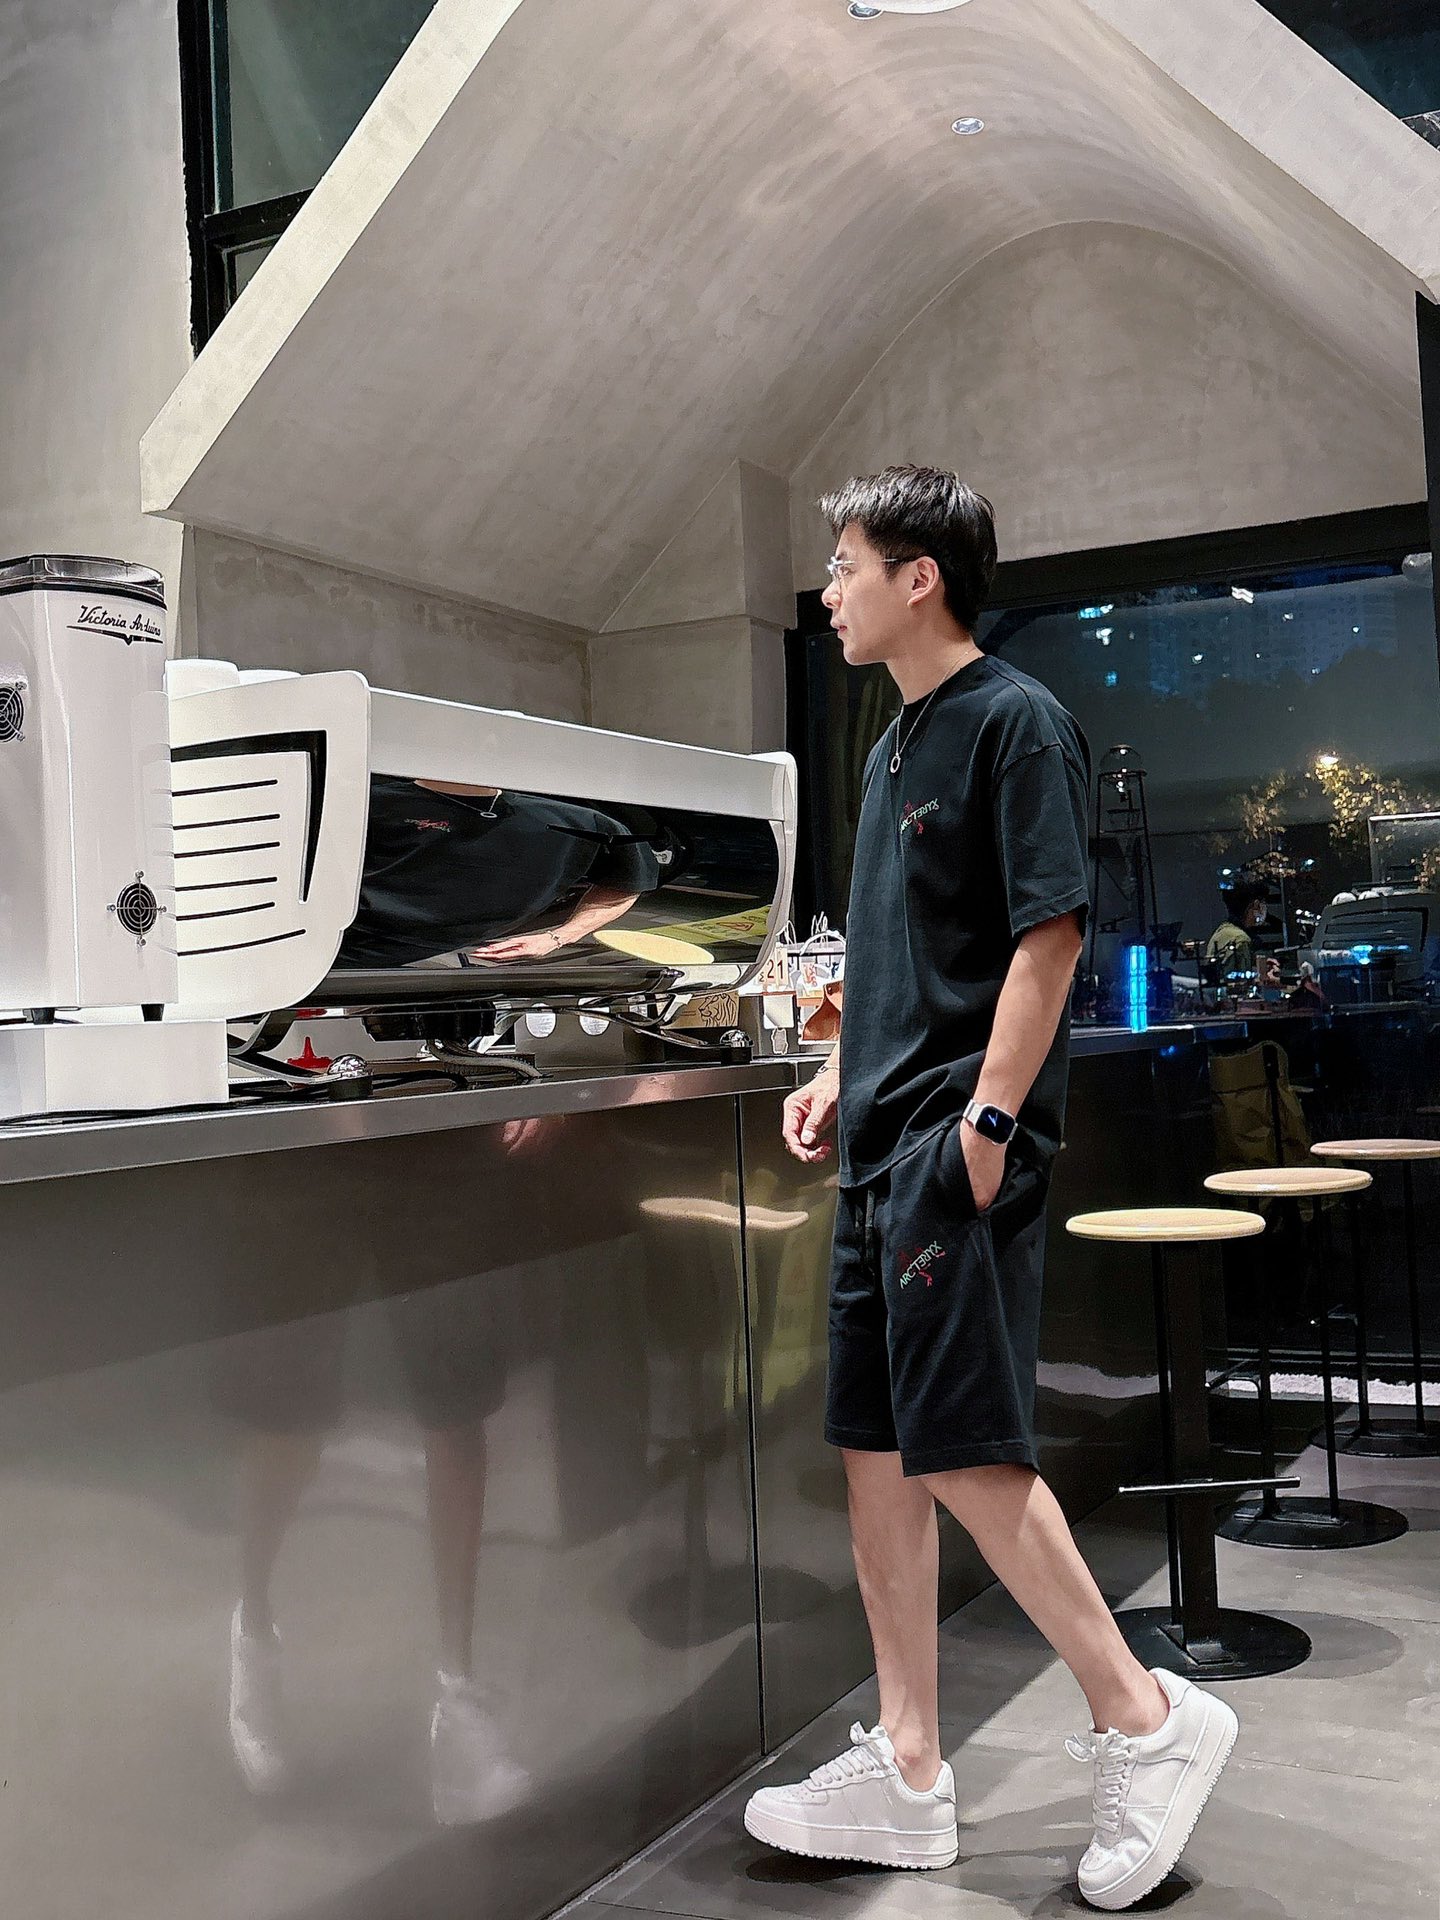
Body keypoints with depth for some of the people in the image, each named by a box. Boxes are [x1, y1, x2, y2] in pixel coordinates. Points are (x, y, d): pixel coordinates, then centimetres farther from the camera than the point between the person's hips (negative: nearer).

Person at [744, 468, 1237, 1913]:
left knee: (962, 1448, -9)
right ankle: (905, 1777, 17)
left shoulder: (1016, 721, -7)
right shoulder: (892, 748, 19)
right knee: (876, 1448, 8)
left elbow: (1049, 933, -15)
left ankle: (1144, 1718, 10)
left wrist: (990, 1117, -19)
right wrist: (837, 1075, 15)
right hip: (882, 1145, 9)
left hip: (961, 1144, -9)